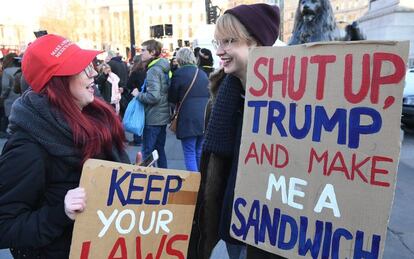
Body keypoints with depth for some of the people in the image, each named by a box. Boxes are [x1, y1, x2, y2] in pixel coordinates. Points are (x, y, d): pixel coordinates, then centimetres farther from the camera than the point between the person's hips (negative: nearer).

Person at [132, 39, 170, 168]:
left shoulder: (153, 70, -18)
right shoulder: (163, 68, 10)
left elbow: (153, 97, -26)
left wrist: (138, 94, -11)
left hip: (153, 118, -9)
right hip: (163, 117, 9)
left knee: (147, 152, -1)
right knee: (160, 150, 17)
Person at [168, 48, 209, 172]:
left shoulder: (179, 73, -7)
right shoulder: (203, 73, 9)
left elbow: (172, 98, -2)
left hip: (188, 119, -6)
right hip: (204, 118, 6)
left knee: (189, 153, 0)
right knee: (199, 152, 16)